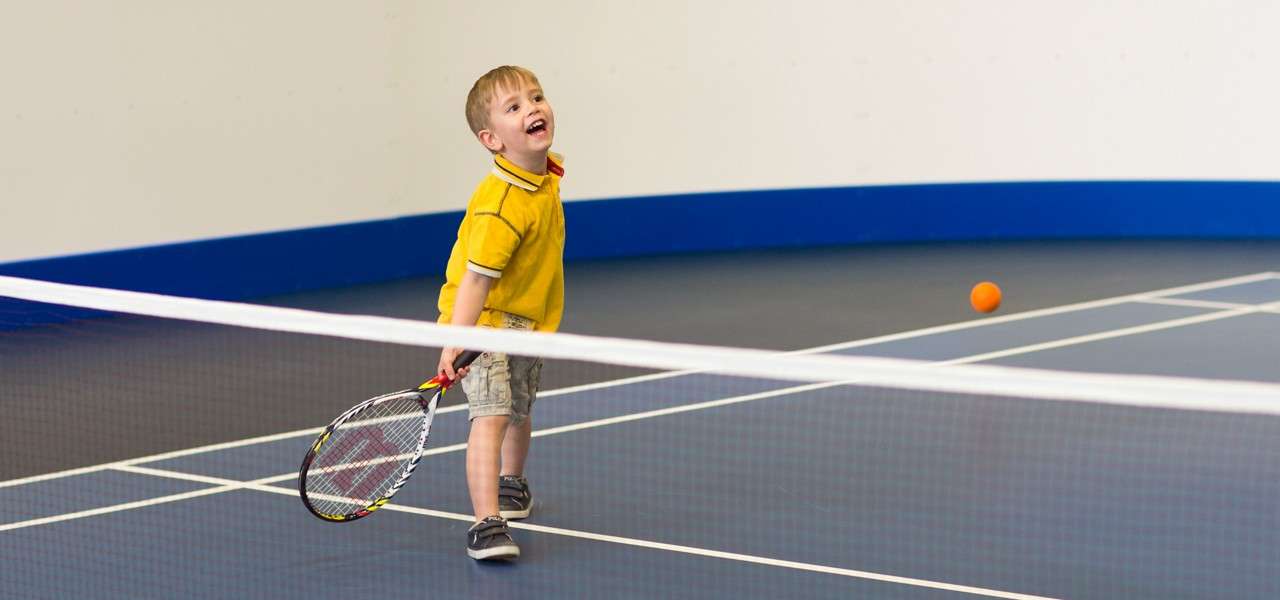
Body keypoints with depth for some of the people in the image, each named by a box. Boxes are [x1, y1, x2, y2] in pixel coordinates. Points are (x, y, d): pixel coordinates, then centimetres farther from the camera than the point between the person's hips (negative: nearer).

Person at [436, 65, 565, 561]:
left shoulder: (548, 175, -4)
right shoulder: (500, 205, -30)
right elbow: (476, 277, -32)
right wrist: (455, 343, -36)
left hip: (528, 322, 8)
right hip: (484, 322, -8)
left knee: (520, 411, 25)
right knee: (491, 414, -20)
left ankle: (511, 484, 51)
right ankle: (487, 524, -24)